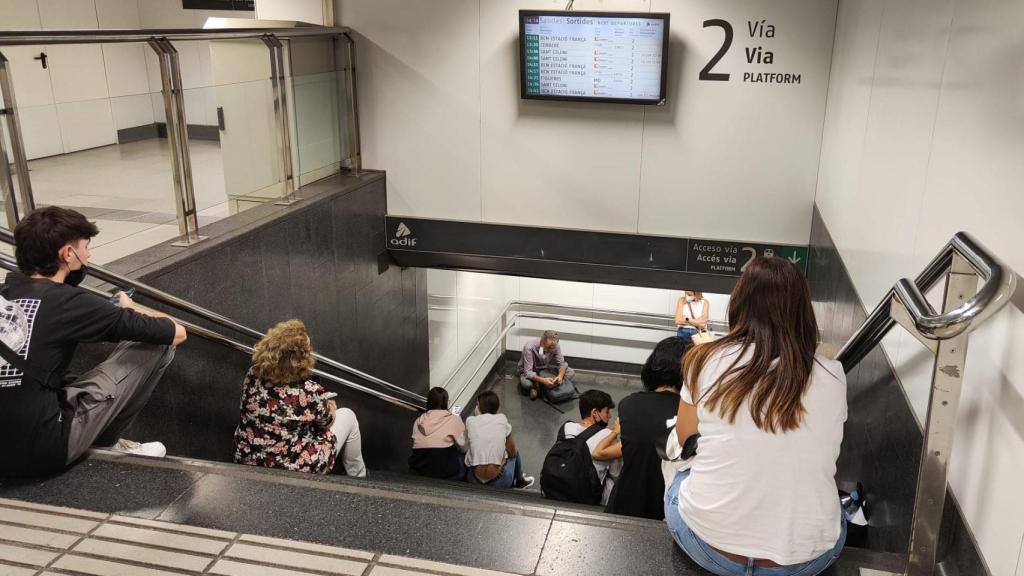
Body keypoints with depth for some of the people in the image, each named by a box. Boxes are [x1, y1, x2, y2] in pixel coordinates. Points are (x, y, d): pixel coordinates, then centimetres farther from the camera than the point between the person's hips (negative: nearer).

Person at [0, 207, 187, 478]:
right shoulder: (68, 301, -11)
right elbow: (177, 333, -6)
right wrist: (130, 309, 14)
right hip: (41, 449, -7)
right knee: (156, 344, 0)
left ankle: (101, 440, 21)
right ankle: (105, 443, 13)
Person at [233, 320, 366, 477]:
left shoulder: (252, 376, -15)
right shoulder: (310, 392, -30)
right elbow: (326, 422, -8)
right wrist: (330, 406, 14)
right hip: (295, 471, -5)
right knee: (347, 416, 14)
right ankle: (358, 478, 35)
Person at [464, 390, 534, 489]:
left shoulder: (470, 421, 0)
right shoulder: (502, 419, 1)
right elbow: (512, 452, 8)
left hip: (474, 481, 1)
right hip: (499, 483, 0)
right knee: (515, 453, 30)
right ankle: (520, 481, 51)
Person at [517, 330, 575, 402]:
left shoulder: (556, 346, -20)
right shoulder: (529, 348, -33)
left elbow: (562, 363, -12)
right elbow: (528, 373, -34)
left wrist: (560, 375, -34)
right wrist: (543, 380, -50)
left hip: (545, 369, 6)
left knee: (570, 372, -13)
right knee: (526, 383, -40)